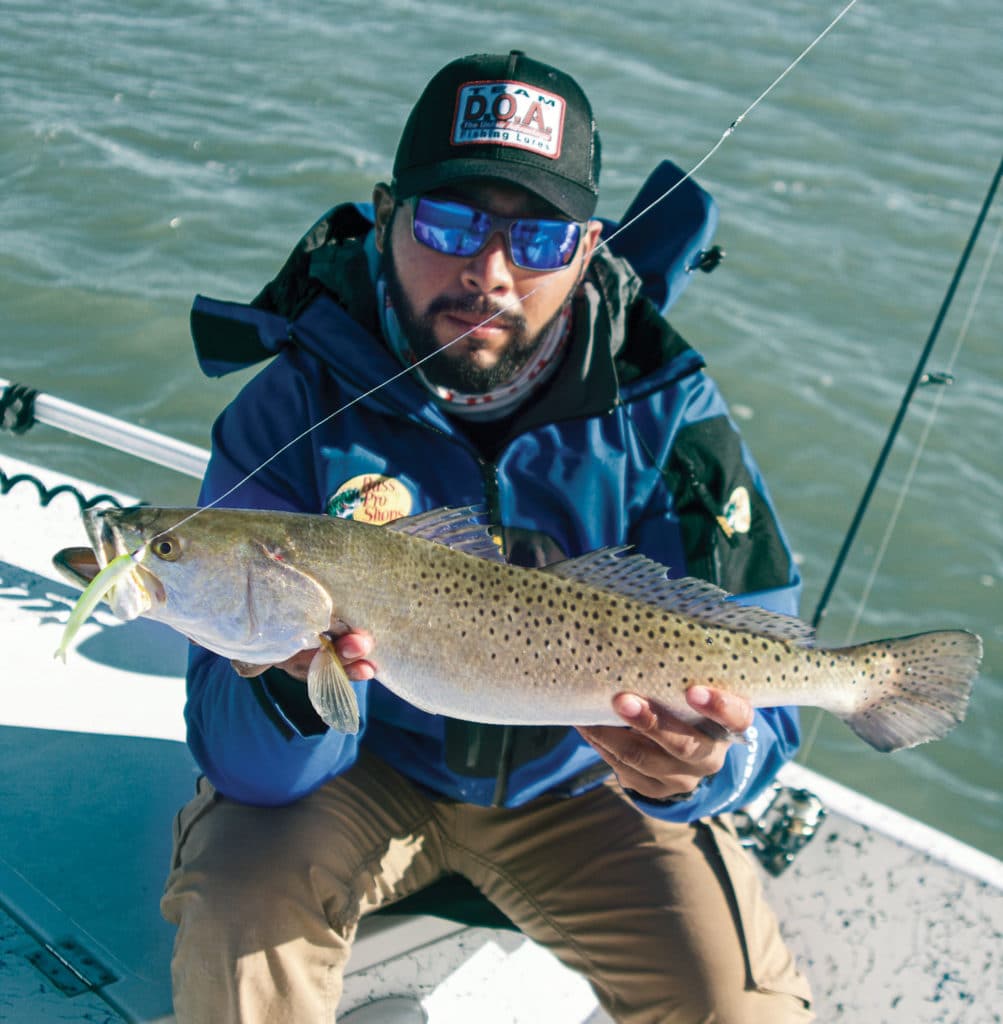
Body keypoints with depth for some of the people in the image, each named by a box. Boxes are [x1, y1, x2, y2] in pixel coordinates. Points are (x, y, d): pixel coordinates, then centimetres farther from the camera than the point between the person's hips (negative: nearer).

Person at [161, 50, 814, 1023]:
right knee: (241, 908, -28)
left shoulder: (665, 415, -18)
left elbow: (748, 682, -19)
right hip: (367, 768, 0)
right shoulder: (293, 409, -21)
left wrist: (700, 766, -44)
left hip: (572, 783, 1)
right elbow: (253, 767, -23)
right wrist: (291, 683, -48)